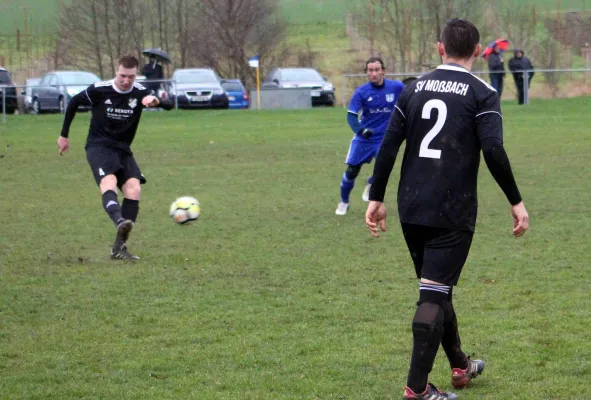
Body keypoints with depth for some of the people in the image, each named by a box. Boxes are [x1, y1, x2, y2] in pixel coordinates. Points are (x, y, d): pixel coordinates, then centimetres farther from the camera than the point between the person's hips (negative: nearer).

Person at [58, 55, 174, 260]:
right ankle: (120, 222, -58)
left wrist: (156, 101, -42)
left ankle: (120, 247, -11)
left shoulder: (140, 93, -5)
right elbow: (74, 103, 9)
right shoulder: (99, 90, -8)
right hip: (99, 146, -3)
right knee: (109, 181, -31)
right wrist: (64, 135, 14)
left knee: (133, 188, -15)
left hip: (123, 149, 3)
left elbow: (169, 105, -18)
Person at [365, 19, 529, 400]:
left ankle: (460, 366, 35)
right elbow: (493, 150, -15)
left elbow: (389, 146, 6)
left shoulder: (414, 89, 9)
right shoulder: (482, 93, -5)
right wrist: (516, 201, -8)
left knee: (437, 288, 20)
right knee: (434, 294, -5)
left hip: (412, 210, 5)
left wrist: (377, 199, 11)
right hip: (452, 212, -5)